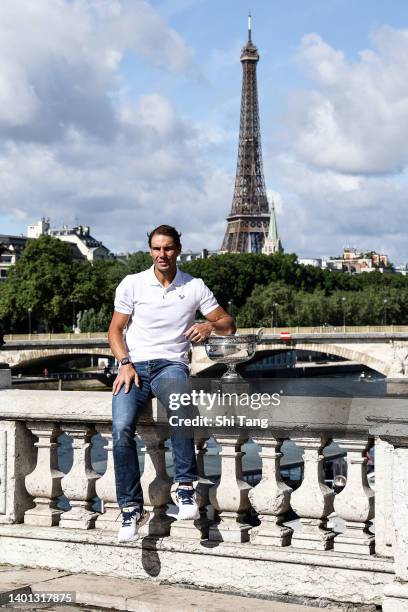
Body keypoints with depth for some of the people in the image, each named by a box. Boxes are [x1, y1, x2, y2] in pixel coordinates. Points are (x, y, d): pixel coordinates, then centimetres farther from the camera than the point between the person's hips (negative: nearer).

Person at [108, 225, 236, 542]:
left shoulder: (195, 286, 8)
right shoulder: (132, 284, 7)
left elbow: (229, 324, 11)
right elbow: (115, 329, 9)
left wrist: (210, 326, -12)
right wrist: (125, 363, -8)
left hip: (171, 364, -1)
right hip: (134, 365, 1)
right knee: (122, 427, -27)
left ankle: (186, 488, -28)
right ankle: (132, 508, -19)